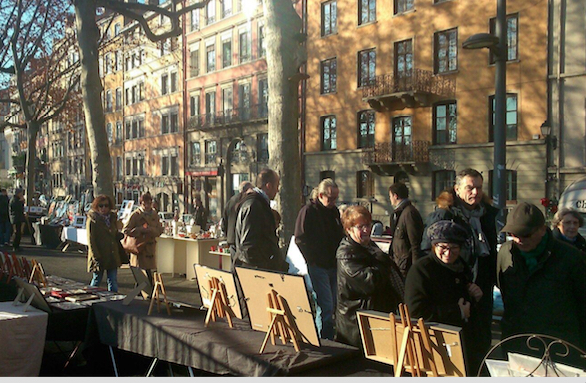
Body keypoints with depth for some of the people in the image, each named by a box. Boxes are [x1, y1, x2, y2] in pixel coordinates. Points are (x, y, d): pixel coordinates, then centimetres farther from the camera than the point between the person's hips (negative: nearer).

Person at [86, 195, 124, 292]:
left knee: (113, 283, 7)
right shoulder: (92, 220, -6)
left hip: (113, 257, 5)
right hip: (100, 257, -5)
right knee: (96, 281, 4)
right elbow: (91, 241, -10)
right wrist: (96, 258, -16)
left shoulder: (112, 218, 13)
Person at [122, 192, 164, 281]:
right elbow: (125, 230, -10)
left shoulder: (154, 214, 10)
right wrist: (140, 230, -17)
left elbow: (160, 230, 8)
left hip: (150, 248, 5)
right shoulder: (135, 215, -6)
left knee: (148, 273, 8)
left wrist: (150, 230, -11)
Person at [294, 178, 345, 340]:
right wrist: (313, 261, -12)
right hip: (318, 266, -7)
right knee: (326, 307, -10)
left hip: (333, 266, 7)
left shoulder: (334, 211, 15)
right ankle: (324, 340, 0)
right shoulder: (308, 211, -7)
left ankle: (328, 340, 22)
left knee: (334, 305, 10)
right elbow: (300, 240, -10)